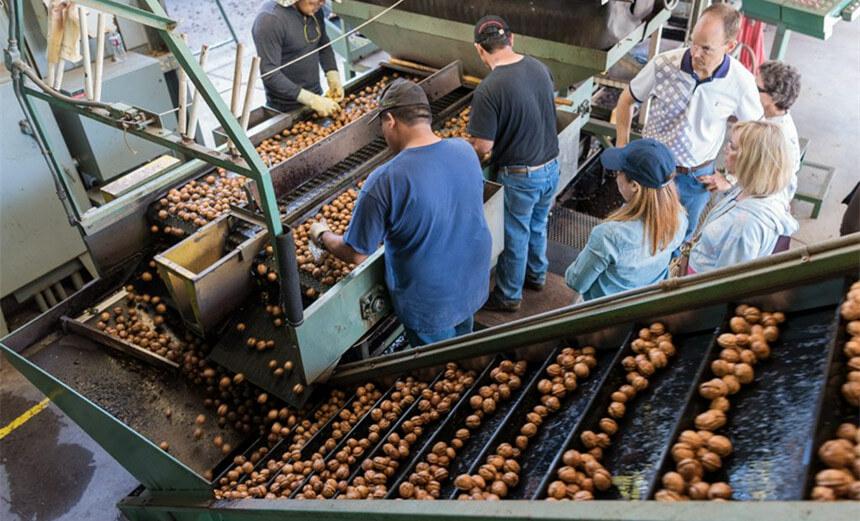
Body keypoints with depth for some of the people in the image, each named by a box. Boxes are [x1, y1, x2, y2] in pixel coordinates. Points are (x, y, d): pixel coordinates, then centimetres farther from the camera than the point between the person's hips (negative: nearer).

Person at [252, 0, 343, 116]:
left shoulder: (314, 10, -2)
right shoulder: (269, 19, -22)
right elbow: (270, 75, -24)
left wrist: (333, 78, -6)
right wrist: (312, 100, -28)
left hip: (315, 96, 6)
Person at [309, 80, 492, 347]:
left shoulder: (384, 181, -29)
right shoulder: (466, 151, -12)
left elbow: (356, 255, -18)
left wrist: (322, 236, 3)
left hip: (430, 302, -5)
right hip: (474, 285, 5)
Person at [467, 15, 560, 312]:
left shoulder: (488, 90, -25)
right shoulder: (540, 68, -3)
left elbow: (483, 146, -22)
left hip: (520, 176, -6)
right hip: (551, 167, 7)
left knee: (515, 237, 13)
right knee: (538, 226, 27)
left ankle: (508, 296, 32)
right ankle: (537, 275, 49)